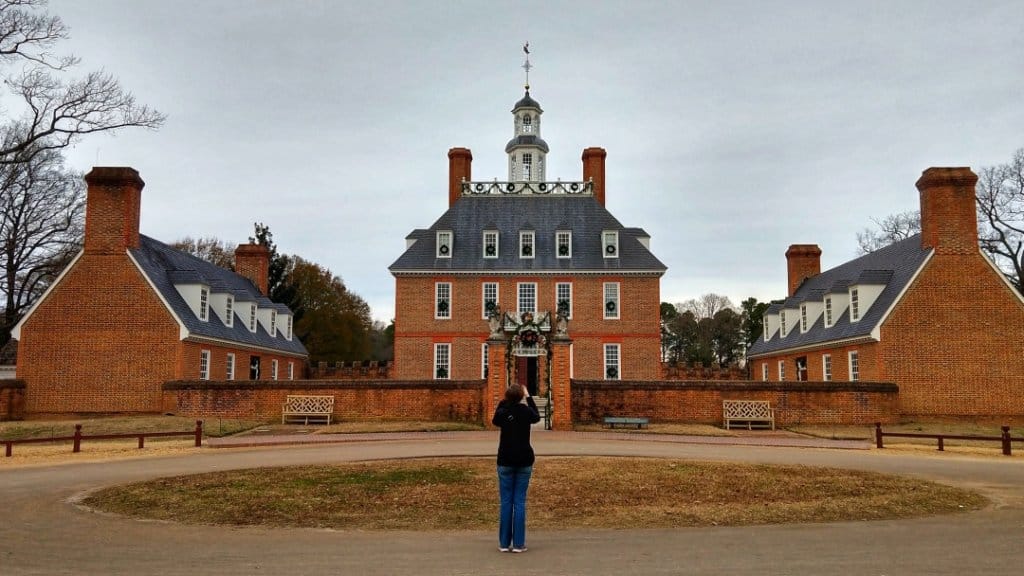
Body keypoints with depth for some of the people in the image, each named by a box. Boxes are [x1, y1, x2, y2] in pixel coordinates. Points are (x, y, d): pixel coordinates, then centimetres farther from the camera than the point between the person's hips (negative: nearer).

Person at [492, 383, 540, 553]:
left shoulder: (502, 412, -4)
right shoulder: (526, 411, -4)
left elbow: (494, 420, 20)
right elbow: (537, 417, 21)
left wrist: (503, 401, 20)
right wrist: (529, 397, 27)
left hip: (505, 461, 0)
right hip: (524, 461, 0)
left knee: (506, 501, 5)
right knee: (520, 501, 2)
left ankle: (504, 543, 7)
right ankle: (518, 543, 2)